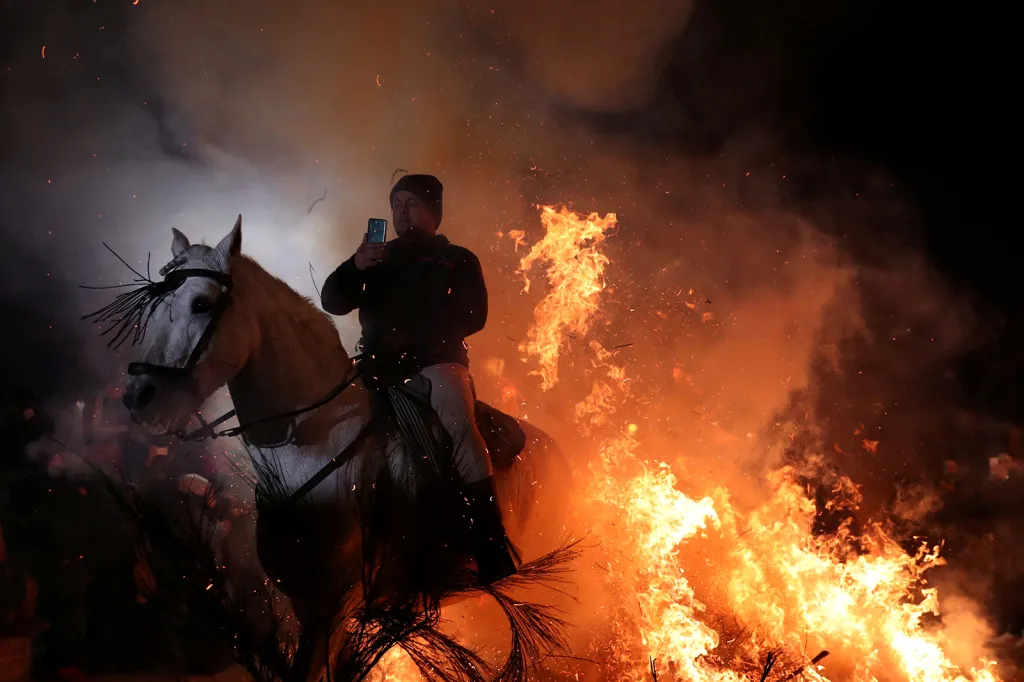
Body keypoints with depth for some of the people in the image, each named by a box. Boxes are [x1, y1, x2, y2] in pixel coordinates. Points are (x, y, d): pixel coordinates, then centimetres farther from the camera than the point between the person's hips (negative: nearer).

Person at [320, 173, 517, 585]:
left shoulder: (459, 260, 16)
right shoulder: (378, 259, 24)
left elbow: (472, 316, 1)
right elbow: (333, 303, 13)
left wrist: (415, 335, -12)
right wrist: (355, 267, -8)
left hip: (436, 360, -4)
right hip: (380, 363, 5)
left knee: (456, 413, -31)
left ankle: (491, 548, -37)